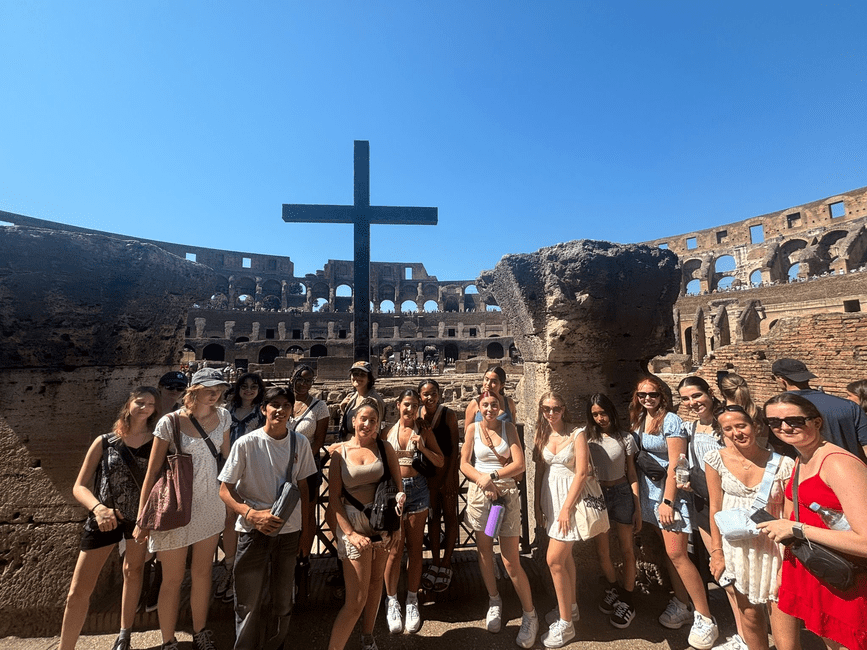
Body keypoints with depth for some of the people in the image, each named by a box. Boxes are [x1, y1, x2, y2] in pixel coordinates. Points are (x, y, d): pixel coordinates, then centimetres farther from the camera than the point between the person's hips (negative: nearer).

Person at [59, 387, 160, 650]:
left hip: (140, 517, 1)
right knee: (79, 590, 0)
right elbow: (79, 486, -7)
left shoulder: (157, 443, -7)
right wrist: (98, 507, -25)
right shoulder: (104, 442, -8)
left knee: (133, 571, 19)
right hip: (104, 517, -1)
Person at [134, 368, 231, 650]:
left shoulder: (222, 416, -5)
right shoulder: (170, 422, -16)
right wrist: (142, 520, -7)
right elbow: (152, 472, -10)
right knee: (173, 579, 13)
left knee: (202, 573, 18)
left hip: (210, 504, 3)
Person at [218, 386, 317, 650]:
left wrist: (306, 527, 8)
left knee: (283, 601, 17)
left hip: (289, 530, 3)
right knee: (249, 602, 9)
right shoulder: (246, 443, -13)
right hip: (254, 530, -3)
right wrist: (252, 514, -22)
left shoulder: (300, 442, -4)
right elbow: (225, 490, -7)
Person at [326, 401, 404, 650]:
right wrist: (350, 533, -12)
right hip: (353, 522, -3)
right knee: (356, 599, -3)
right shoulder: (340, 451, -6)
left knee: (376, 582, 19)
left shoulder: (384, 448, -2)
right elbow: (334, 497, -5)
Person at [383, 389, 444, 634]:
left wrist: (422, 448, -12)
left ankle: (412, 601, 26)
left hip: (417, 489, 0)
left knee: (415, 547, 10)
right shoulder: (388, 431, 3)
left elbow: (441, 462, 1)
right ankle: (391, 601, 22)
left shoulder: (424, 431, 2)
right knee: (395, 548, 1)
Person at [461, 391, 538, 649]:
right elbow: (464, 463, -1)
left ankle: (530, 615, 19)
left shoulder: (509, 428, -1)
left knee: (511, 560, 1)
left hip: (507, 493, -1)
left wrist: (492, 476, -14)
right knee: (484, 550, 14)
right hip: (479, 493, 2)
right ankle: (494, 601, 37)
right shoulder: (473, 428, 0)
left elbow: (519, 464, -7)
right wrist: (482, 480, -15)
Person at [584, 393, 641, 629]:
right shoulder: (588, 438, 0)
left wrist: (637, 509, -2)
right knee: (602, 550, 8)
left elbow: (632, 474, 0)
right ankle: (614, 588, 34)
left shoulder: (625, 439, -3)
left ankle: (628, 599, 25)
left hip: (621, 493, -1)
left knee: (626, 548, 7)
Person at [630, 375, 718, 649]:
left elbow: (675, 464, -16)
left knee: (677, 554, -7)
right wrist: (637, 495, 9)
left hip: (671, 492, -6)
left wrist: (667, 501, -18)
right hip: (650, 492, 6)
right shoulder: (638, 421, 6)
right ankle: (682, 605, 28)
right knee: (668, 551, 14)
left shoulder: (671, 421, -13)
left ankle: (705, 618, 8)